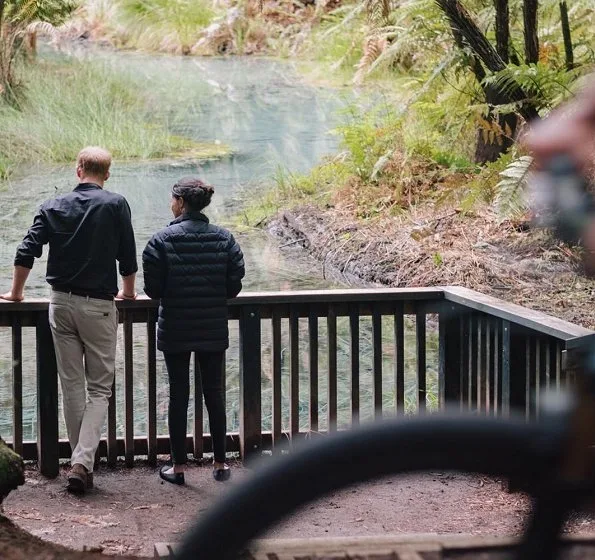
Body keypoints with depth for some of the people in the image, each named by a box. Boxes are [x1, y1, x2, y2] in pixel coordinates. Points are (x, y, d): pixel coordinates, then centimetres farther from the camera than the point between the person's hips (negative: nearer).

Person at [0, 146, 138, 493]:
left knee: (72, 386, 11)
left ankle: (81, 462, 14)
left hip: (61, 304, 3)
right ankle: (83, 462, -13)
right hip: (99, 305, -3)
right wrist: (128, 292, 18)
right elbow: (128, 257, -1)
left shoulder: (54, 208, 4)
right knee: (100, 387, 2)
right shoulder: (115, 205, -4)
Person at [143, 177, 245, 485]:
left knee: (178, 393, 6)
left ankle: (178, 465, 11)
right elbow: (234, 286, -2)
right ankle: (220, 462, 17)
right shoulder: (224, 239, -2)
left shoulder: (163, 240, -11)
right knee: (214, 393, 12)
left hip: (175, 330, -2)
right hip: (214, 330, 2)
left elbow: (153, 288, -9)